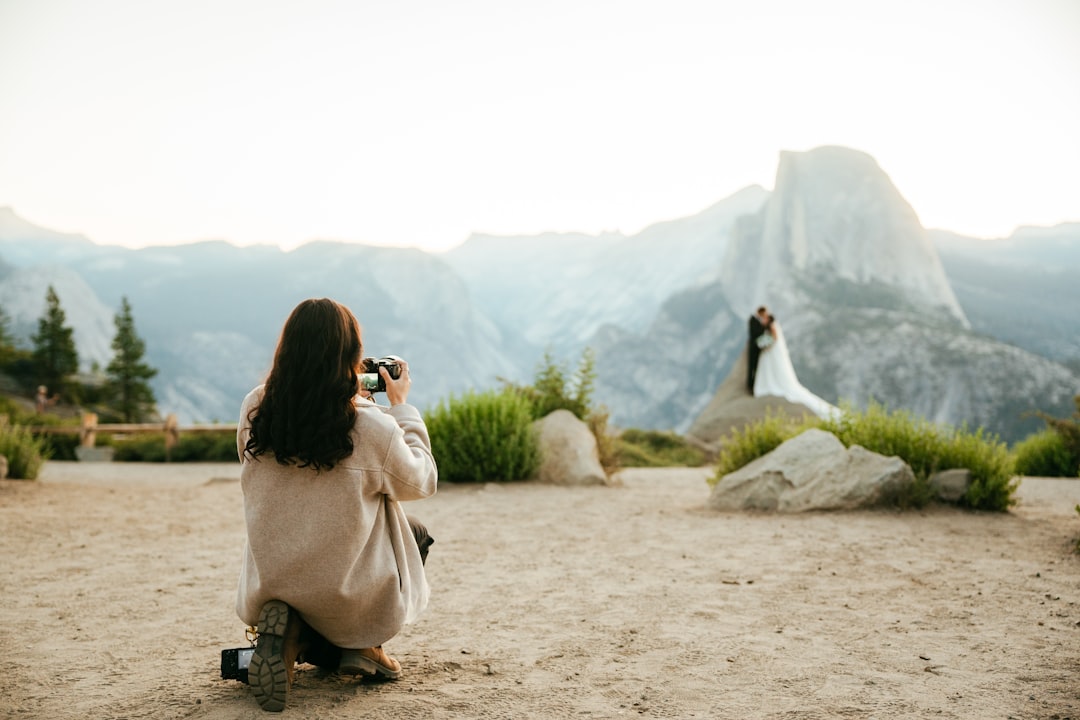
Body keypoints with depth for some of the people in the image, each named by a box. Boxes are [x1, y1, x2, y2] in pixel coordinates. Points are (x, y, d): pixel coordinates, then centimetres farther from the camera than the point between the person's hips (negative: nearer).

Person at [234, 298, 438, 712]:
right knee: (415, 535, 28)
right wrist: (401, 405, 6)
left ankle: (293, 636, 7)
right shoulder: (372, 426, -22)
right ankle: (362, 647, 16)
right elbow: (421, 482, -3)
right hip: (349, 602, -4)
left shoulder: (254, 412, -10)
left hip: (266, 589, 4)